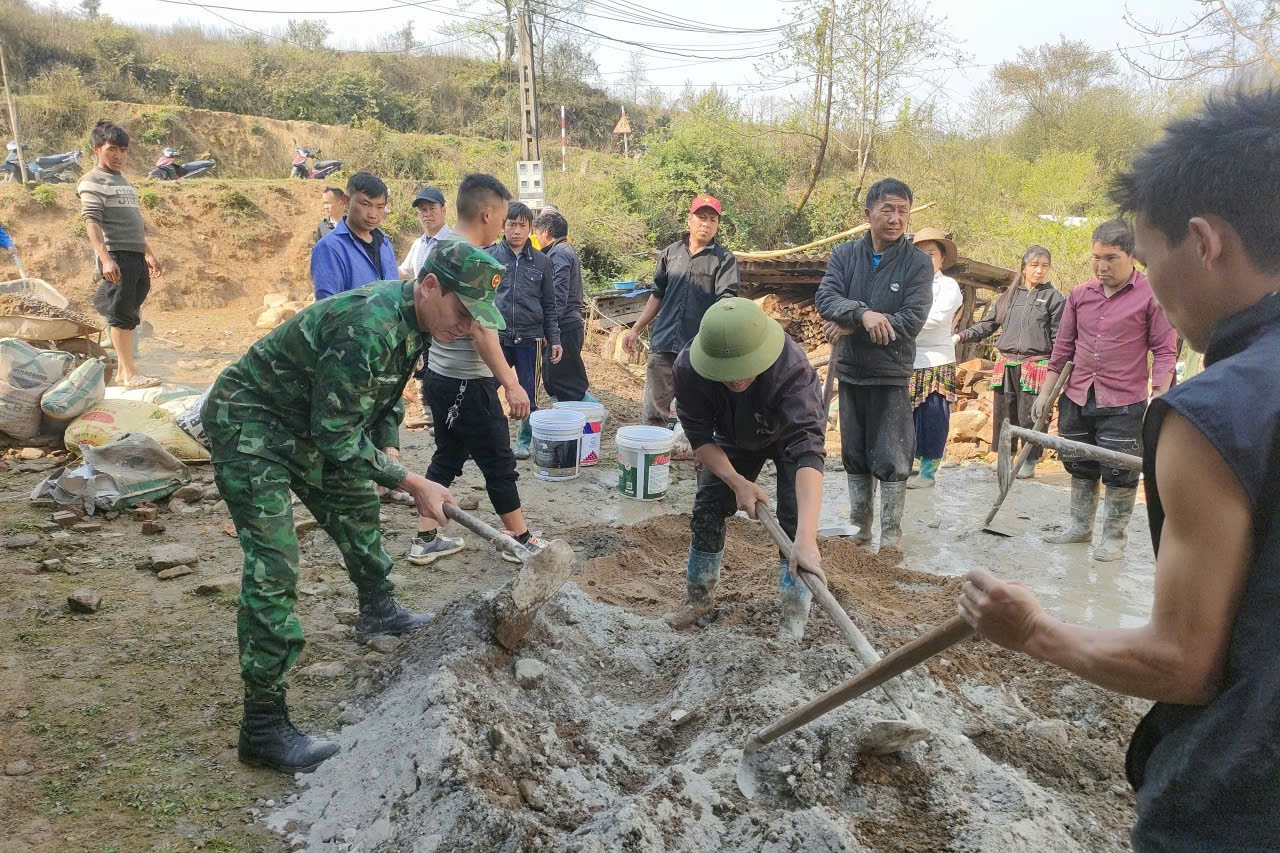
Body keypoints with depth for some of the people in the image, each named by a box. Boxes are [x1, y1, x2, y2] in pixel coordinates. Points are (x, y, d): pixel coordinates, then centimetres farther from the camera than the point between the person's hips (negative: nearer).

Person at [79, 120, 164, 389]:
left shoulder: (125, 182, 22)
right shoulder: (93, 182, -3)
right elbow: (92, 223, -14)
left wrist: (149, 255, 27)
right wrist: (105, 259, -24)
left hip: (136, 257, 8)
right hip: (116, 257, -8)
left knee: (129, 316, 11)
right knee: (121, 315, -6)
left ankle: (123, 370, 18)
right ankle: (131, 374, -5)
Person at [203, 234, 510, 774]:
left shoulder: (414, 319, -3)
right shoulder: (369, 328, -33)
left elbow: (385, 397, 13)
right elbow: (336, 438, -28)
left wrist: (391, 455, -1)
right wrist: (414, 484, -22)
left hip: (305, 422, 10)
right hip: (248, 424, -10)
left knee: (357, 505, 22)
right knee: (273, 563, -15)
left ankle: (378, 611, 46)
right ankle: (263, 726, -11)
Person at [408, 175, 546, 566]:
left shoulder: (441, 251, 9)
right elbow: (481, 329, -25)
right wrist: (511, 383, -25)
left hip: (441, 376, 9)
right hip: (467, 384, -9)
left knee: (447, 458, 17)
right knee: (499, 463, 4)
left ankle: (426, 540, 21)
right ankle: (521, 540, 17)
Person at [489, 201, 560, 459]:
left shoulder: (541, 262, 8)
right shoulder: (489, 257, 3)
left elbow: (549, 305, 11)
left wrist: (554, 340, 7)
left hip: (530, 338, 1)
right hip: (496, 337, -1)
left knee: (529, 396, 8)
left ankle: (525, 440, 24)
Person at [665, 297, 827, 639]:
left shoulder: (792, 369, -46)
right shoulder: (688, 368, -36)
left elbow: (807, 450, -55)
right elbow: (700, 436, -22)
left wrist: (806, 539, -65)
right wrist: (737, 481, -34)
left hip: (789, 434, -3)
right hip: (734, 438, 3)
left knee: (793, 515, -16)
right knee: (708, 507, 0)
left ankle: (794, 611, 1)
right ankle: (699, 595, 22)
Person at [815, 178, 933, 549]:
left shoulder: (918, 263, -7)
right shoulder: (844, 254, 2)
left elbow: (911, 320, -16)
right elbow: (825, 298, -13)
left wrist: (851, 327, -18)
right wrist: (863, 313, -31)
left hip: (891, 374, -3)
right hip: (850, 371, 4)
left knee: (891, 459, 2)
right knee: (855, 456, 14)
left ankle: (891, 533, 16)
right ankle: (859, 525, 28)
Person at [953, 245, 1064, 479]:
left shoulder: (1054, 298, 3)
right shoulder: (1010, 295, 14)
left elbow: (1059, 338, -1)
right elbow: (988, 324, 14)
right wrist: (962, 336, 0)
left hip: (1036, 366, -4)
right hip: (1006, 364, 4)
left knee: (1029, 416, -2)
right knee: (1003, 414, 7)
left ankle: (1030, 462, 13)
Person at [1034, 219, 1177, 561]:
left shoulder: (1152, 296, -7)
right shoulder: (1080, 295, 6)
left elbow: (1165, 351, -6)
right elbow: (1063, 347, 13)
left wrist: (1158, 402, -13)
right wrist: (1045, 392, 11)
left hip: (1123, 404, -5)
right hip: (1076, 399, 5)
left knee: (1119, 474, 2)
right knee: (1080, 466, 15)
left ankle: (1114, 537, 17)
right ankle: (1080, 526, 31)